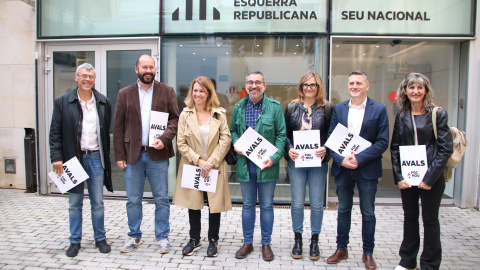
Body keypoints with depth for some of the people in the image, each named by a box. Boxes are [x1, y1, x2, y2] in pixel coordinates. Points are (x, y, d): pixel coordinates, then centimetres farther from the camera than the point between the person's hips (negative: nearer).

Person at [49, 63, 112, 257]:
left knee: (98, 202, 9)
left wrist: (105, 157, 4)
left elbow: (106, 132, 7)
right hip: (73, 157, -1)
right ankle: (75, 241, 24)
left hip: (95, 157, 1)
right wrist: (56, 157, -8)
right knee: (74, 203, 10)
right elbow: (55, 132, 0)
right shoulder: (62, 102, 0)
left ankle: (100, 238, 23)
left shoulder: (103, 102, 4)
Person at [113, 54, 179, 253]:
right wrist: (119, 155, -1)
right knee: (133, 200, 11)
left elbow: (175, 119, 2)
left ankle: (162, 237, 21)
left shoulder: (167, 91, 5)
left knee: (161, 199, 6)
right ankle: (134, 236, 28)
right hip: (132, 155, 1)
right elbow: (118, 127, 5)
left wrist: (164, 139, -15)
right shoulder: (124, 93, 7)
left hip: (157, 154, -1)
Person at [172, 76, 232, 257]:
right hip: (191, 166, 1)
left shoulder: (219, 114, 0)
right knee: (193, 204, 10)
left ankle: (213, 240, 24)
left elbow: (226, 140, -5)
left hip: (215, 167, -1)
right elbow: (181, 143, -2)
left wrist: (211, 162, -12)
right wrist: (198, 161, -12)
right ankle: (194, 240, 27)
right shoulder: (185, 114, 1)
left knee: (215, 204, 6)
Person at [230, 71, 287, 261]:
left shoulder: (275, 107, -3)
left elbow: (281, 134, -4)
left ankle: (266, 243, 26)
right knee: (248, 204, 13)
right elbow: (233, 130, 15)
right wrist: (235, 144, -7)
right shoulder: (238, 107, 6)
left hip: (267, 165, -2)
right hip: (245, 164, 3)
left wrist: (274, 157, -15)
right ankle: (247, 242, 28)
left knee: (267, 205, 9)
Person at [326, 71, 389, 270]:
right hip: (342, 168, 3)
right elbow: (331, 138, 2)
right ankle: (341, 249, 28)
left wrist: (359, 158, -18)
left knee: (368, 213, 9)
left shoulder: (379, 109, -3)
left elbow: (383, 142, -9)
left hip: (367, 169, -2)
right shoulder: (338, 109, 5)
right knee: (343, 210, 14)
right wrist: (341, 159, -14)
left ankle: (368, 253, 26)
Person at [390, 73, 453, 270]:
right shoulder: (401, 116, 6)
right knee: (409, 217, 15)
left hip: (431, 178, -3)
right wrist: (398, 176, -5)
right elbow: (394, 147, 4)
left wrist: (429, 178, -14)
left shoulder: (438, 114, -4)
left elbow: (445, 149, -8)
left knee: (430, 220, 8)